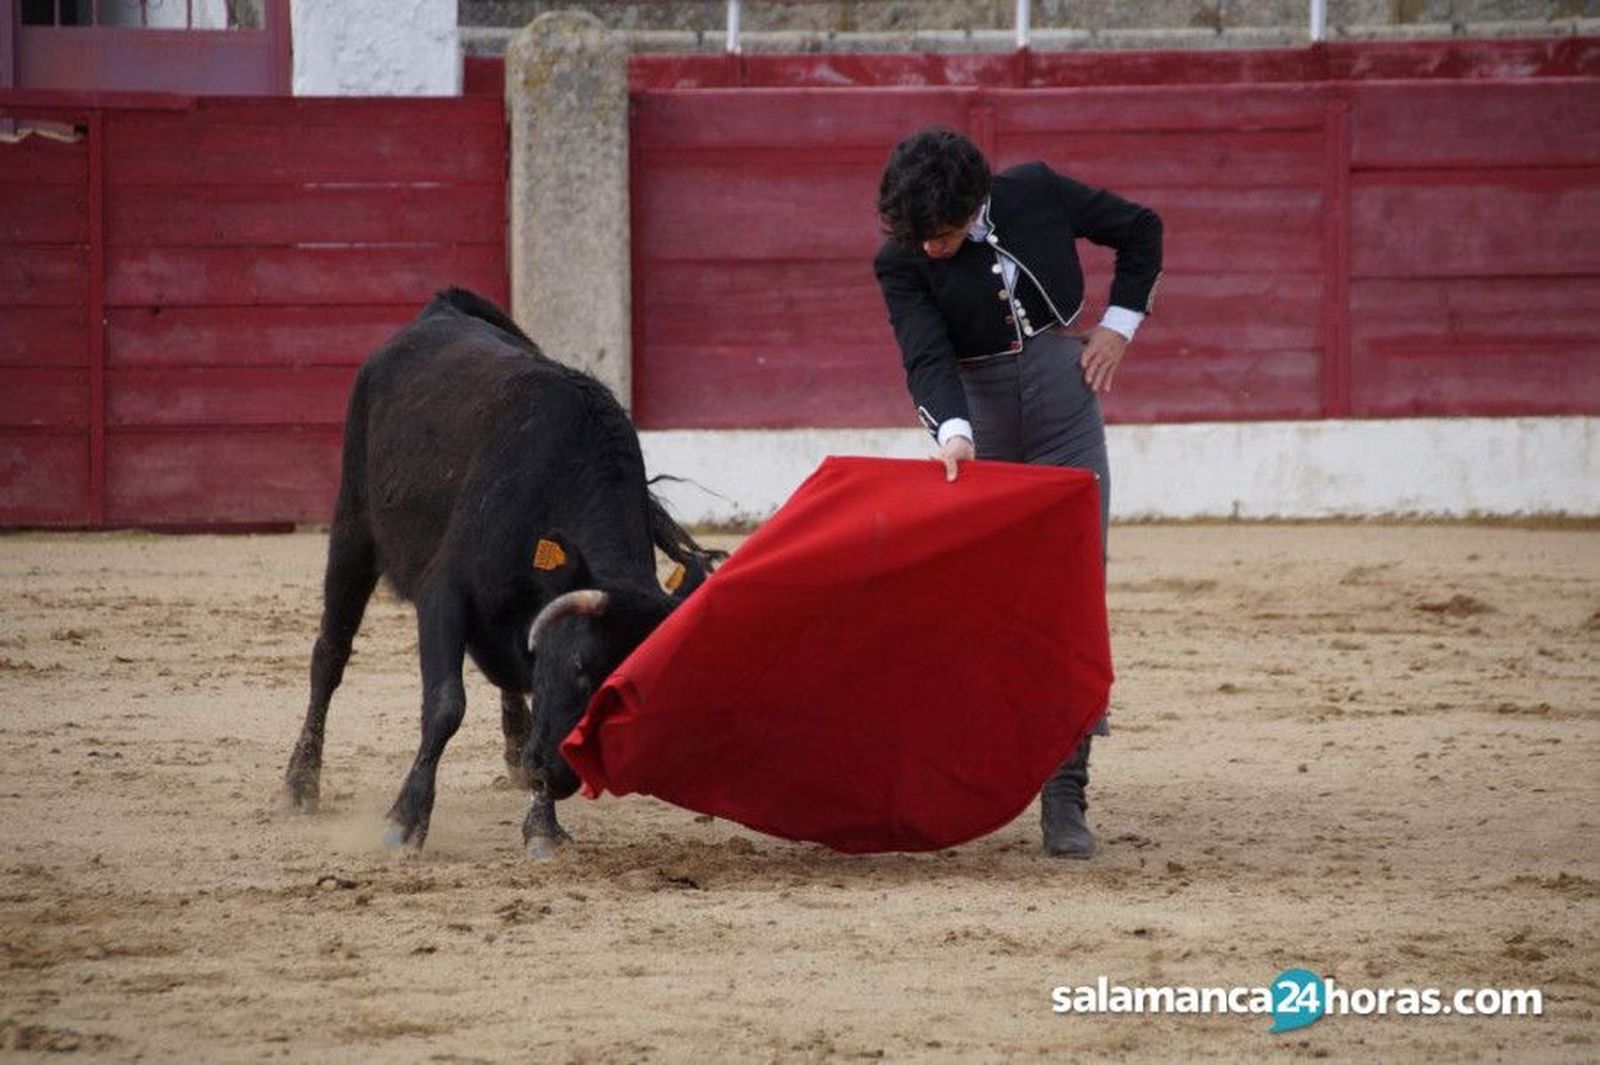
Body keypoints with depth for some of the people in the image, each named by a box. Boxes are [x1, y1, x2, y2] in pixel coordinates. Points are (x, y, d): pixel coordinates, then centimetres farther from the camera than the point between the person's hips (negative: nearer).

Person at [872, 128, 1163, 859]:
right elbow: (926, 357, -21)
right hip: (979, 433, 1)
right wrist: (952, 430, -40)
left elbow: (1139, 229, 8)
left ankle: (1064, 798, -8)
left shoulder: (1036, 194, -8)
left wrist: (1118, 326, 0)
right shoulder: (902, 262, -10)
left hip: (1066, 418, -1)